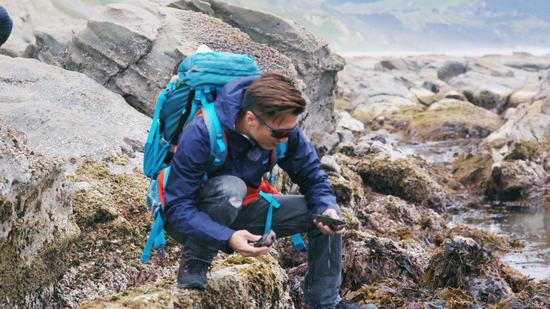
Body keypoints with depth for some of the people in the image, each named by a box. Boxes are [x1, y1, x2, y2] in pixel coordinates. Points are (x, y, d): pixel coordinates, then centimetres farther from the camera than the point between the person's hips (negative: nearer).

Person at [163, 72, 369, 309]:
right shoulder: (200, 134, -33)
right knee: (230, 188, -38)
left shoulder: (283, 128, -17)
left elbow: (312, 177, -5)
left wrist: (327, 209, -27)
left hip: (240, 211, 6)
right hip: (193, 221, -5)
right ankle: (194, 263, -15)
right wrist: (227, 238, -47)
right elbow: (178, 209, -33)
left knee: (325, 213, -8)